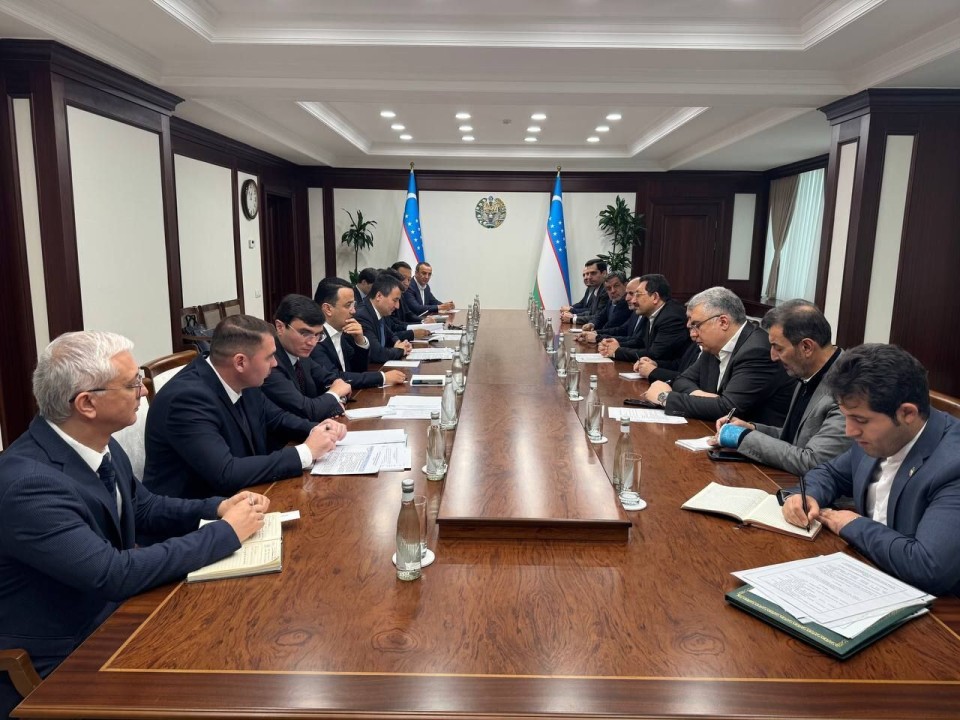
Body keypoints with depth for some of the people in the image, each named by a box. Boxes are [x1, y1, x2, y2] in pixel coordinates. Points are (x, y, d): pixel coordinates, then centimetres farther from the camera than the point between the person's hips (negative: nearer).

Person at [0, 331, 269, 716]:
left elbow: (143, 508, 11)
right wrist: (226, 532, -22)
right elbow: (115, 574, -30)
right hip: (56, 665, -7)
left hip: (109, 616, 7)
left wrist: (217, 507, -6)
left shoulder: (100, 444, -4)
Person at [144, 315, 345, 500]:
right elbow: (226, 474, -33)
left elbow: (275, 418, 14)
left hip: (235, 497, 7)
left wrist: (316, 430, -6)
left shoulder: (243, 382, -4)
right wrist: (306, 452, -26)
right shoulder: (188, 397, -27)